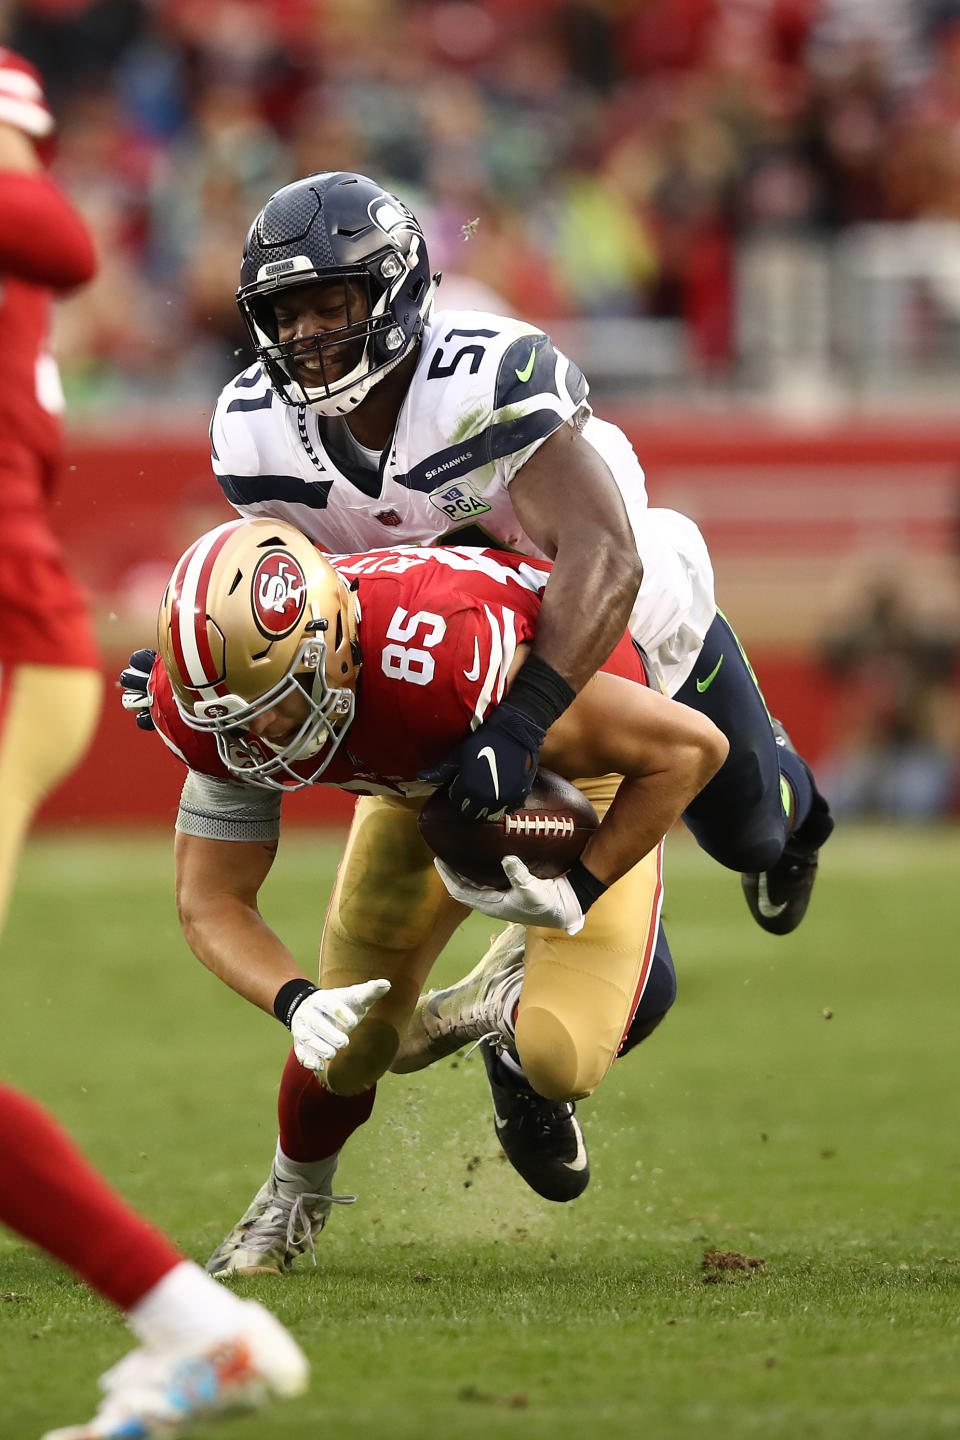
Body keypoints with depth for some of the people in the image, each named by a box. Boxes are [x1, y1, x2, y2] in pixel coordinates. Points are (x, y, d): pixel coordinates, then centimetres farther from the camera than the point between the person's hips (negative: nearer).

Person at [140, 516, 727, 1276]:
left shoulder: (443, 661, -47)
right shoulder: (218, 704, -30)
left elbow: (692, 745, -36)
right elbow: (211, 901, -18)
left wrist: (578, 894, -32)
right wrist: (294, 1002, -37)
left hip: (587, 748, -4)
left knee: (562, 1062, -19)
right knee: (348, 1050, 1)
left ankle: (525, 978, 17)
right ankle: (292, 1200, 34)